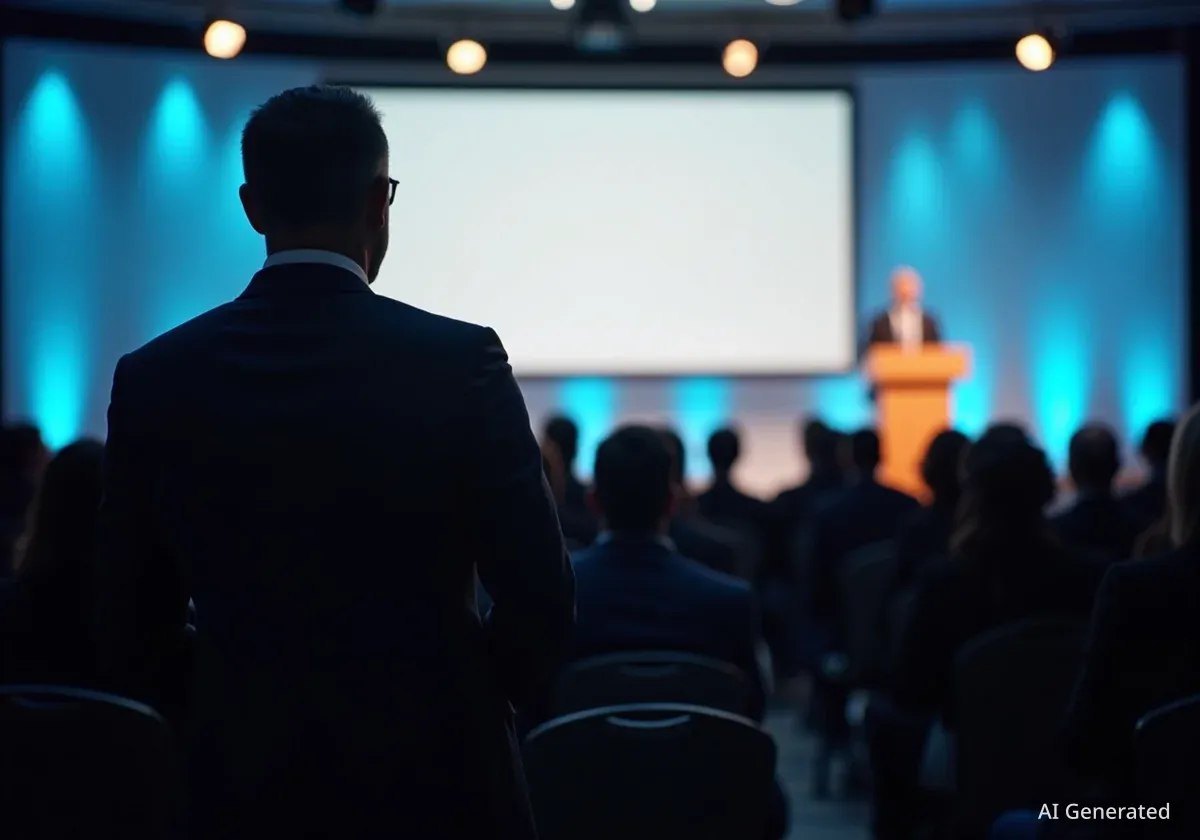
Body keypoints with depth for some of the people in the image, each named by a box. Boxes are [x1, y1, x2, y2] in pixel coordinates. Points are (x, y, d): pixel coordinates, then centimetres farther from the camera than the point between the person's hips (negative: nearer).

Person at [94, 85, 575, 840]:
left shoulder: (154, 378, -3)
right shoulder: (462, 363, -11)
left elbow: (130, 625, 1)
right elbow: (542, 602, -10)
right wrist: (470, 699, 8)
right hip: (437, 780, -2)